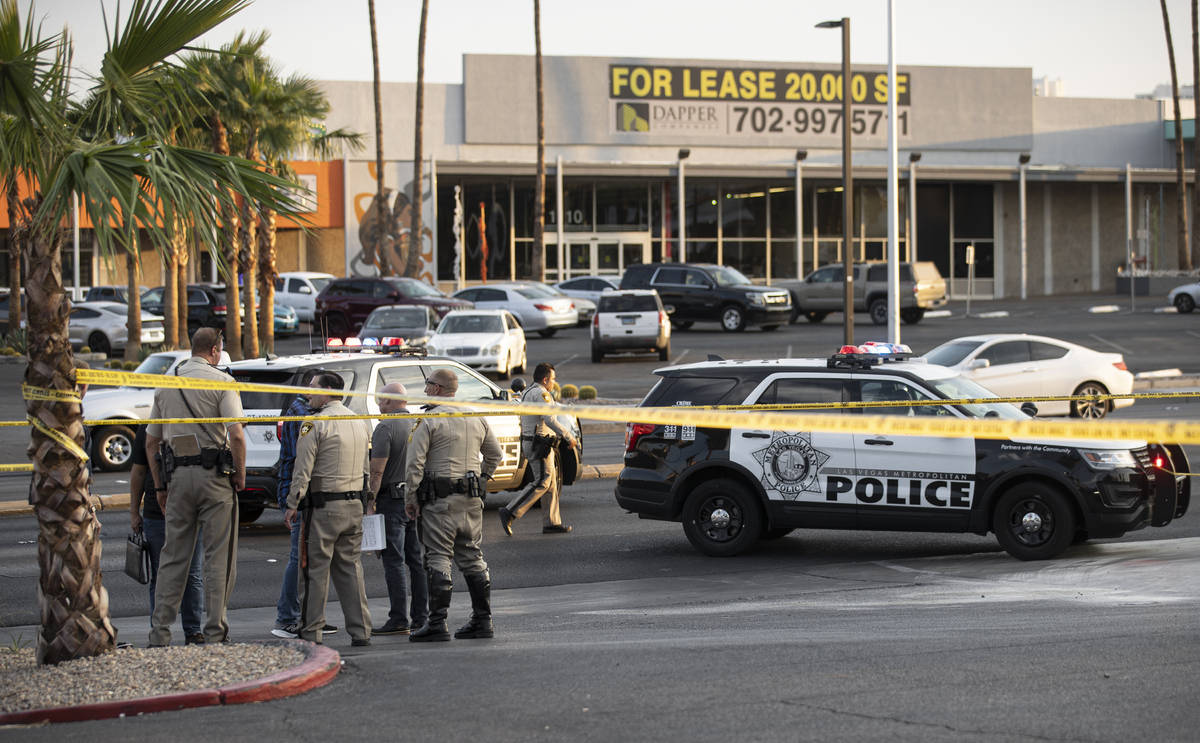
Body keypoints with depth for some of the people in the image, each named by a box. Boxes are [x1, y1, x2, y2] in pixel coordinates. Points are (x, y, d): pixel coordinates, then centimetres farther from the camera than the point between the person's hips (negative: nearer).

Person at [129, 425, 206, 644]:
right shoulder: (147, 430, 6)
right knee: (159, 578, 5)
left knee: (193, 577, 3)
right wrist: (134, 512, 8)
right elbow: (138, 472, 10)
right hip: (156, 516, 1)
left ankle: (193, 631, 10)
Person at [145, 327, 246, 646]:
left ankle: (159, 633, 7)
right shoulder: (220, 381, -5)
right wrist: (240, 475, -3)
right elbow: (236, 435, -15)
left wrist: (160, 486, 20)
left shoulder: (165, 385, 12)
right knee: (218, 557, 0)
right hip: (215, 476, -5)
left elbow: (151, 442, 14)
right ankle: (215, 633, -1)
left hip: (178, 476, 5)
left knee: (173, 557, 9)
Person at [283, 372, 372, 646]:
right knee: (350, 567, 11)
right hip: (354, 504, 7)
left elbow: (303, 470, -13)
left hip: (323, 506, -7)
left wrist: (292, 505, -7)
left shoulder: (314, 424, -10)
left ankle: (311, 631, 2)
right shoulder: (360, 423, 13)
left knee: (315, 569, -1)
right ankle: (360, 631, 9)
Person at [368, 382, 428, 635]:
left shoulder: (385, 427, -11)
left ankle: (399, 620, -8)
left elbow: (377, 471, -16)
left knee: (394, 562, -5)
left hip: (392, 500, -7)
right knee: (417, 560, 9)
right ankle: (421, 618, 10)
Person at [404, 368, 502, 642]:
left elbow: (414, 463, -14)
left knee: (438, 559, -6)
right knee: (472, 557, 12)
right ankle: (482, 620, 14)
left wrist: (410, 499, -7)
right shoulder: (476, 419, 12)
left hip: (440, 499, -6)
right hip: (472, 500, 6)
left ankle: (437, 623, -9)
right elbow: (495, 455, 21)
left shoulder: (428, 421, -9)